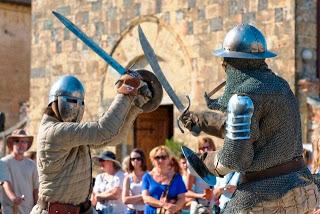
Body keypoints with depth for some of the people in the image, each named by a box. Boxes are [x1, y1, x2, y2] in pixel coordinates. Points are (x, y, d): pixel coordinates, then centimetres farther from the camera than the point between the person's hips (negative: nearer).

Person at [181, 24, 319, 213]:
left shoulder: (244, 96, -15)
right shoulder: (279, 84, 11)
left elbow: (235, 159, -17)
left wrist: (210, 161, 4)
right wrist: (201, 119, 34)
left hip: (266, 195, -8)